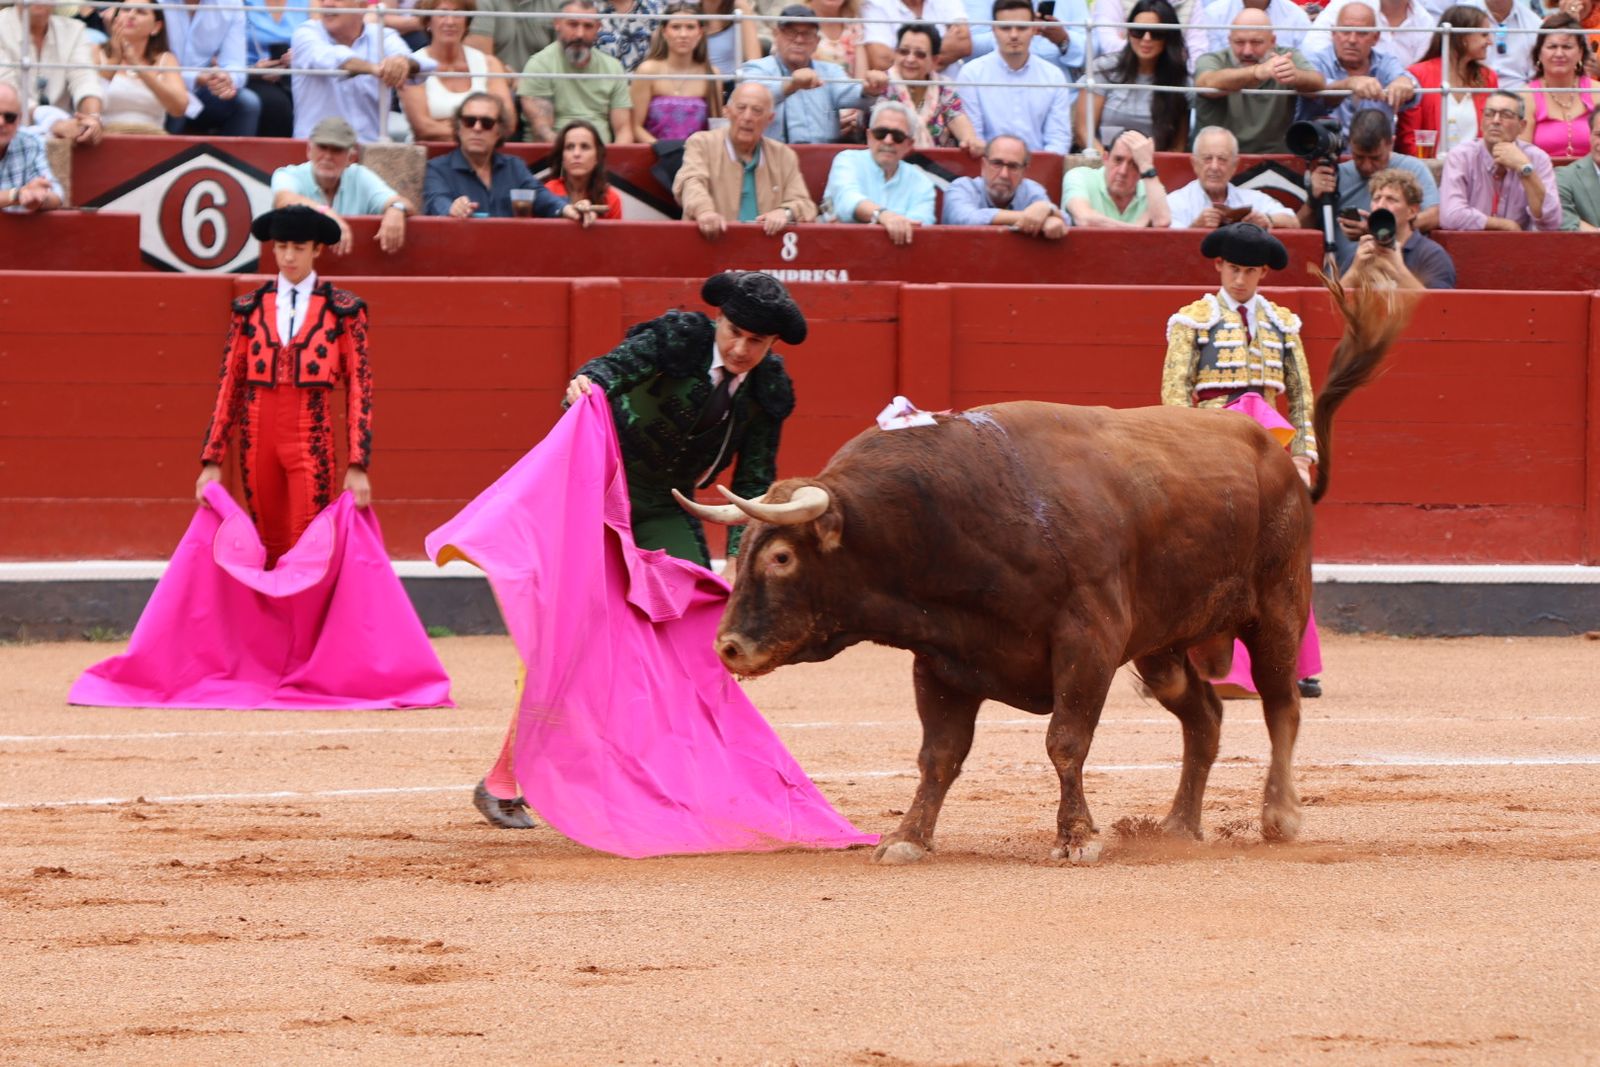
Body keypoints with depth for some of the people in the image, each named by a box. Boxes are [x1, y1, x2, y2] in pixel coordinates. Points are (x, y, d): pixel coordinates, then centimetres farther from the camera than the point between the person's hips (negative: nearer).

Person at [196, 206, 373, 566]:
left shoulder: (343, 310, 3)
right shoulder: (250, 308, 9)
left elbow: (359, 388, 1)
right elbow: (229, 385, 9)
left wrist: (357, 465, -6)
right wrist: (212, 461, 3)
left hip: (311, 441, -2)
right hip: (258, 439, 3)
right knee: (269, 550, 6)